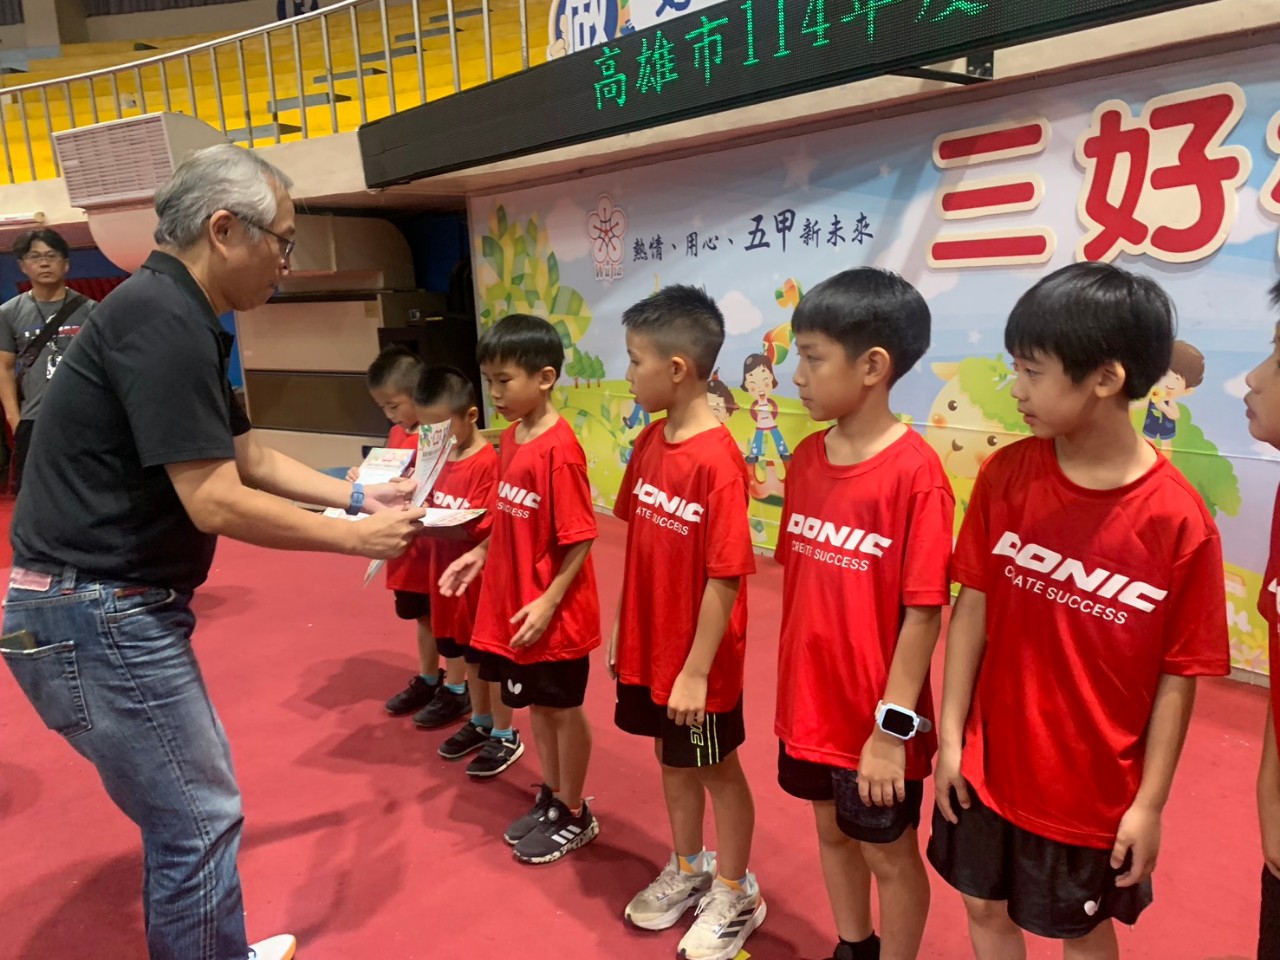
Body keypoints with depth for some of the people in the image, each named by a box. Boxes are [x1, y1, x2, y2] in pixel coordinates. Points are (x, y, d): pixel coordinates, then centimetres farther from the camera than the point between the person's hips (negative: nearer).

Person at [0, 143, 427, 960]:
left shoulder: (181, 317, 11)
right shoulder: (162, 319, -22)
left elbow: (249, 456, 17)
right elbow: (216, 502, -24)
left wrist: (356, 494, 15)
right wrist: (357, 537, -14)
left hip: (120, 607, 10)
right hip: (96, 617, -10)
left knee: (189, 799, 23)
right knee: (201, 819, 2)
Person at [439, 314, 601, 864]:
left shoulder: (559, 449, -22)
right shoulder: (510, 439, 3)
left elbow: (581, 538, -20)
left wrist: (547, 603, -22)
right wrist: (480, 555, 3)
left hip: (554, 614, -8)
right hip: (512, 605, 8)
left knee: (564, 710, 10)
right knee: (536, 705, 21)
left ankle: (575, 816, 30)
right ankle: (551, 799, 40)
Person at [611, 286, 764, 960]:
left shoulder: (717, 460, -25)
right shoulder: (650, 442, -1)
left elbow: (726, 577, -23)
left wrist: (696, 670, -18)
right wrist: (621, 629, 11)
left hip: (697, 660, -7)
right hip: (648, 647, 7)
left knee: (717, 770, 13)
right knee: (671, 759, 23)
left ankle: (735, 895, 35)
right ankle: (687, 869, 45)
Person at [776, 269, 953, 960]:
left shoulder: (915, 472, -21)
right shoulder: (807, 457, -1)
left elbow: (923, 613, -19)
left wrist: (892, 727, -16)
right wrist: (793, 687, 10)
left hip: (874, 716, -7)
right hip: (810, 702, 7)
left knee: (889, 854, 15)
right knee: (832, 831, 25)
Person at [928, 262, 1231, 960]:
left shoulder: (1177, 520, -19)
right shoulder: (1006, 475, -9)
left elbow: (1177, 677, -11)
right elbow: (973, 606, -4)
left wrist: (1149, 803, -6)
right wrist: (949, 736, -3)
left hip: (1096, 789, -3)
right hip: (988, 766, 3)